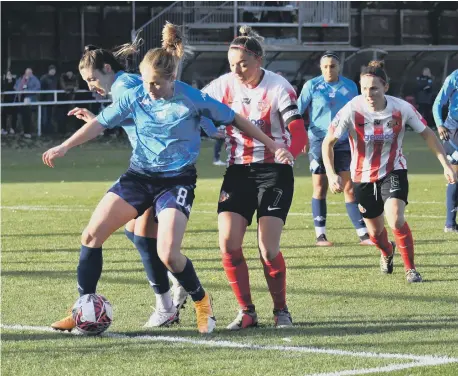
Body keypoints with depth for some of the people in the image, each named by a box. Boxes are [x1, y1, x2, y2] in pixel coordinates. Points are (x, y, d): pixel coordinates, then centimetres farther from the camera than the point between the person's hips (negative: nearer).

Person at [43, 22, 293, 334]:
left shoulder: (193, 99, -16)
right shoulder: (135, 96, -7)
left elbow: (235, 119, -5)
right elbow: (101, 123, 2)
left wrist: (273, 146, -3)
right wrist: (65, 147, -8)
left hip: (177, 180, -4)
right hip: (139, 175, 4)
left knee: (168, 254, -21)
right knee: (92, 235, -6)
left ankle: (202, 302, 9)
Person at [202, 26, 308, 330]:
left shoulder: (278, 87, -13)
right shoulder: (224, 85, -2)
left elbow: (299, 135, -22)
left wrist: (286, 154, -42)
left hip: (273, 171, -4)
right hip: (238, 171, 4)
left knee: (268, 249, -11)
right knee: (228, 244, -9)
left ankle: (281, 310, 10)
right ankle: (247, 312, 6)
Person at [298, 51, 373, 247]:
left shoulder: (350, 86, 3)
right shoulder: (312, 86, -3)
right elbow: (297, 112, 0)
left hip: (343, 143, 2)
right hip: (319, 142, -2)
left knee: (350, 189, -1)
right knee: (320, 188, 1)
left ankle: (363, 234, 0)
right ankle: (320, 235, 8)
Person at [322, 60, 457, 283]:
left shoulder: (401, 108, -18)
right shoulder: (352, 110, -21)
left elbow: (427, 135, -4)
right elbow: (328, 142, -12)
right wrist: (331, 174, -23)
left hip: (393, 171, -1)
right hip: (363, 175, 1)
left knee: (396, 221, -24)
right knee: (375, 231, 13)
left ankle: (410, 269, -5)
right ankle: (387, 253, 50)